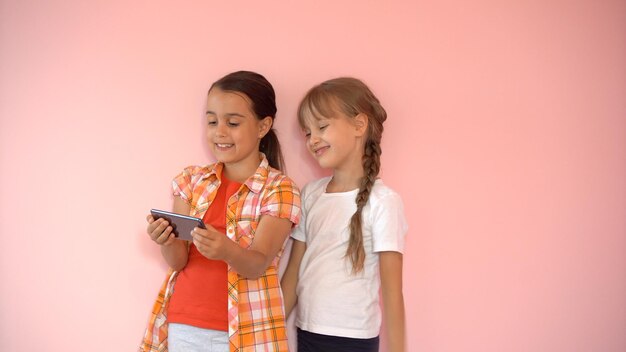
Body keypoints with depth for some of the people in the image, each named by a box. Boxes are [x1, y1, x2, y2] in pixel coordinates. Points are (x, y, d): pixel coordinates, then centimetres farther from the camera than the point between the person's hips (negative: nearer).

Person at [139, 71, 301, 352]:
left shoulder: (280, 190, -9)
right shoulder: (192, 180, 2)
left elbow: (257, 265, -17)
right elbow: (178, 261, -2)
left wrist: (227, 250, -36)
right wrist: (167, 242, -23)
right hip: (182, 324, 3)